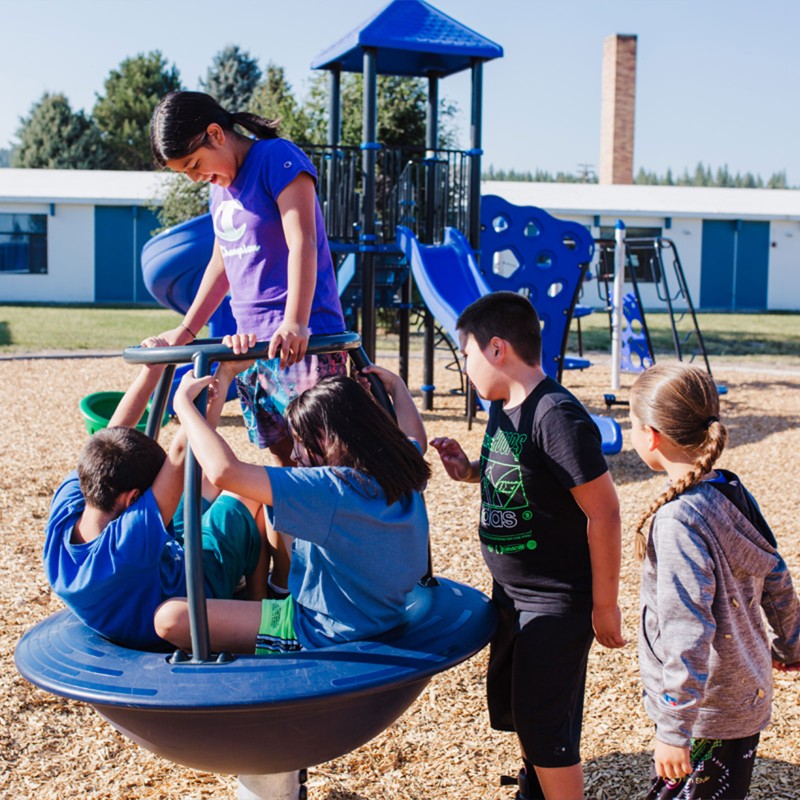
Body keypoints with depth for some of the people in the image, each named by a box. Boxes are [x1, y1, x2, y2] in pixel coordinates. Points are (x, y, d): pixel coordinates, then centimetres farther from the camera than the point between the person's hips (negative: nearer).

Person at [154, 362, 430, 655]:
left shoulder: (331, 489, -29)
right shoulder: (403, 470, -4)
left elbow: (223, 471, -35)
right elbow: (416, 438, 25)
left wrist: (183, 401, -22)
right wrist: (396, 386, 33)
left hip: (325, 636, -9)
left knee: (171, 618, -17)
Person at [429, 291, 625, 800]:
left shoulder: (558, 417, -25)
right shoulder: (503, 407, 4)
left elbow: (604, 513, -23)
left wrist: (604, 606, -18)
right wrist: (469, 471, 1)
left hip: (558, 603, -10)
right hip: (512, 594, 10)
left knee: (544, 722, 2)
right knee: (510, 705, 24)